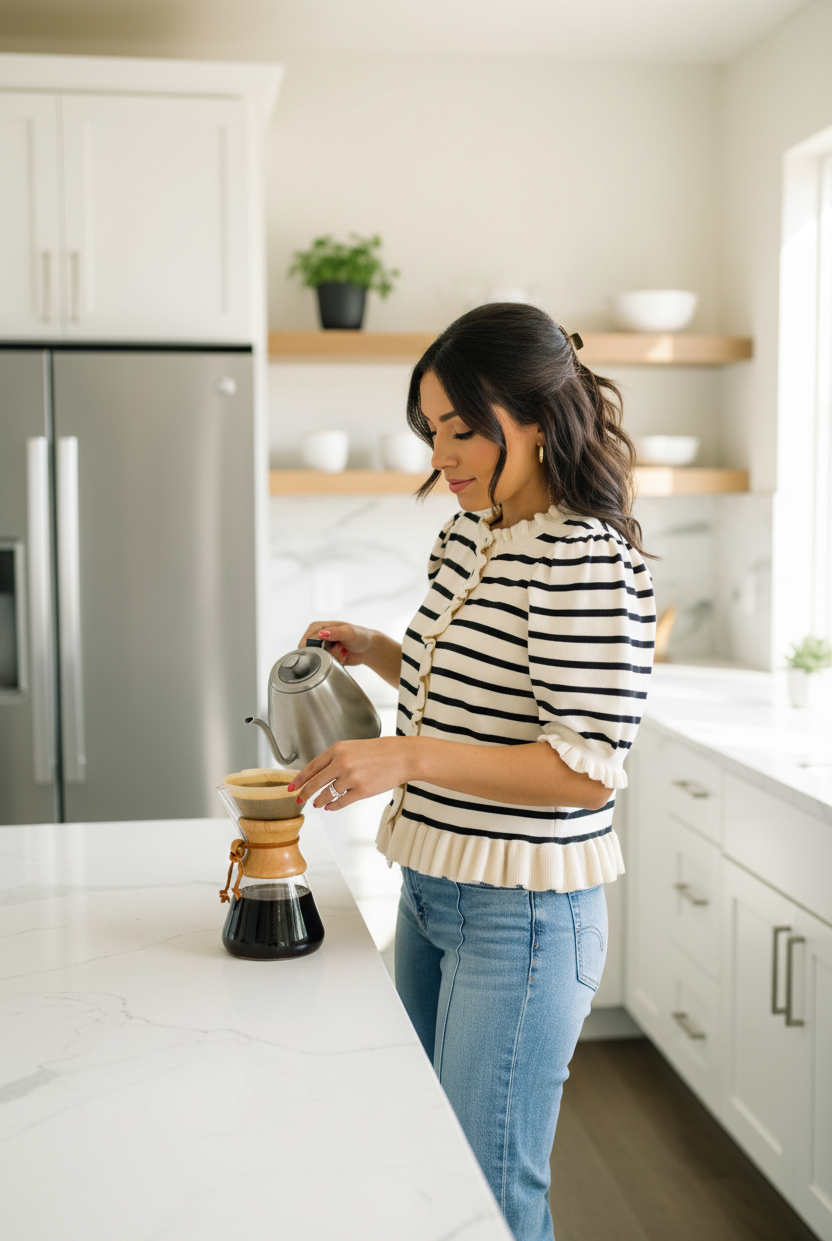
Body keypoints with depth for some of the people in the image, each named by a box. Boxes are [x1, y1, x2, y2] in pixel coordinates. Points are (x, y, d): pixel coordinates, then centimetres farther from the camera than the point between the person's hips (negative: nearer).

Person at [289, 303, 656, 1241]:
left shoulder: (587, 561, -20)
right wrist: (376, 654, 5)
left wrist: (407, 757, -29)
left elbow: (589, 768, -24)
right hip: (428, 888, 9)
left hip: (519, 914, -9)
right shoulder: (467, 535, 8)